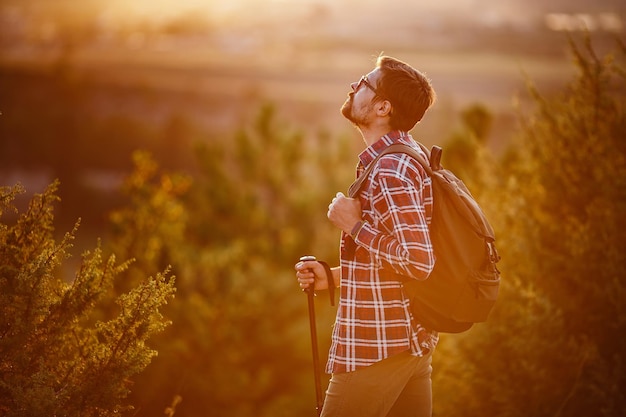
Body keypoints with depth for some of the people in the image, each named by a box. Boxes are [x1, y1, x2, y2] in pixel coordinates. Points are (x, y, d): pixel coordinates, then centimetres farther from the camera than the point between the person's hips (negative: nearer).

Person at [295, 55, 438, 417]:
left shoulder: (389, 170, -19)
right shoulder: (409, 158, 14)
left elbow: (418, 261, -26)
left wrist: (355, 227, -17)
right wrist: (334, 277, 11)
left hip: (376, 351, -10)